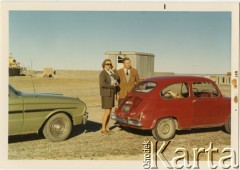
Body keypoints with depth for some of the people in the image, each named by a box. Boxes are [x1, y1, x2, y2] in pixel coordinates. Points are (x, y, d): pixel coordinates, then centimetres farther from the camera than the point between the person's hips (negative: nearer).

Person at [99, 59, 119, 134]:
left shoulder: (110, 72, 13)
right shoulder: (102, 73, -15)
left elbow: (117, 77, 0)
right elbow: (102, 84, -26)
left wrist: (111, 70, -6)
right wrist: (112, 86, -18)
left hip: (111, 93, 9)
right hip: (106, 94, -9)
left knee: (109, 112, 9)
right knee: (107, 112, -9)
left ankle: (106, 128, 14)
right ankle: (103, 129, 0)